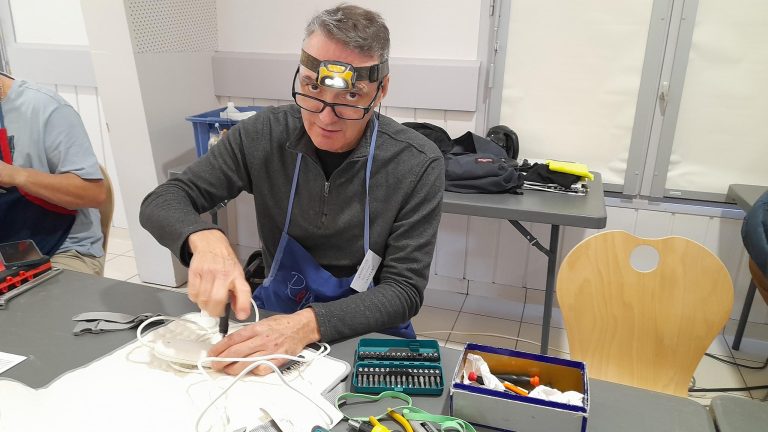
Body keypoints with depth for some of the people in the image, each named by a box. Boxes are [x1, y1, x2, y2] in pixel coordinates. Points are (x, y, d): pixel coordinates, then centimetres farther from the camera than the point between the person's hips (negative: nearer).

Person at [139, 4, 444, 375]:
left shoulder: (417, 165, -16)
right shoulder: (262, 136, -10)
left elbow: (404, 291, -16)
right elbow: (162, 202, -7)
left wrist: (309, 324, -33)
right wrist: (205, 239, -30)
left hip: (368, 333, -1)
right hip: (274, 314, 2)